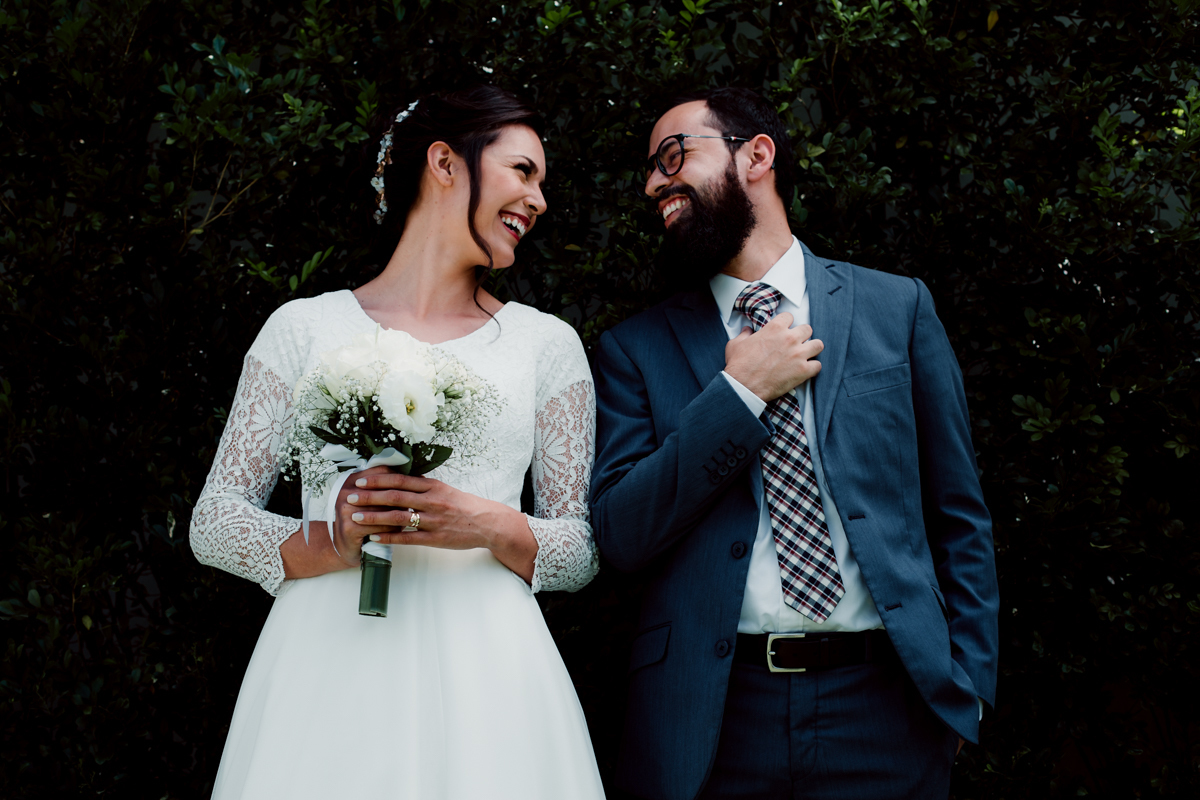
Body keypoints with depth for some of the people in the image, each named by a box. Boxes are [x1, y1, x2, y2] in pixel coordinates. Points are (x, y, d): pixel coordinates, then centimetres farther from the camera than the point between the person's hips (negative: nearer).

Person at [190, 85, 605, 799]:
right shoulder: (307, 327, 6)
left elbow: (583, 551, 9)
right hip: (329, 667, -1)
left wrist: (494, 529, -11)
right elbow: (214, 523, 5)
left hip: (483, 672, 1)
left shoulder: (548, 343, 9)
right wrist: (332, 541, -13)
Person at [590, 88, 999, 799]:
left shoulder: (898, 307, 5)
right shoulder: (636, 348, 4)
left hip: (884, 711, 0)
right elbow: (619, 534, -5)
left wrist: (966, 685, 1)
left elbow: (959, 519, 7)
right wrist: (740, 392, -10)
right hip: (715, 714, 0)